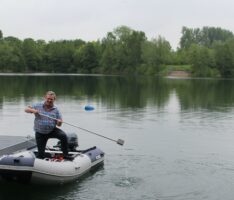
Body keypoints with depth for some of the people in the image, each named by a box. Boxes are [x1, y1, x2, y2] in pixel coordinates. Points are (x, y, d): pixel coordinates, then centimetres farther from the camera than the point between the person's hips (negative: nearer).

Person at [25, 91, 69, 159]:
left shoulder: (56, 110, 0)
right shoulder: (38, 106, -1)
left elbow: (59, 124, 2)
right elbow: (26, 109, 1)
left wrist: (59, 122, -23)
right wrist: (32, 110, -20)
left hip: (52, 130, 0)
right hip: (40, 133, 0)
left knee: (63, 136, -26)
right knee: (40, 153, -2)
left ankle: (66, 155, -17)